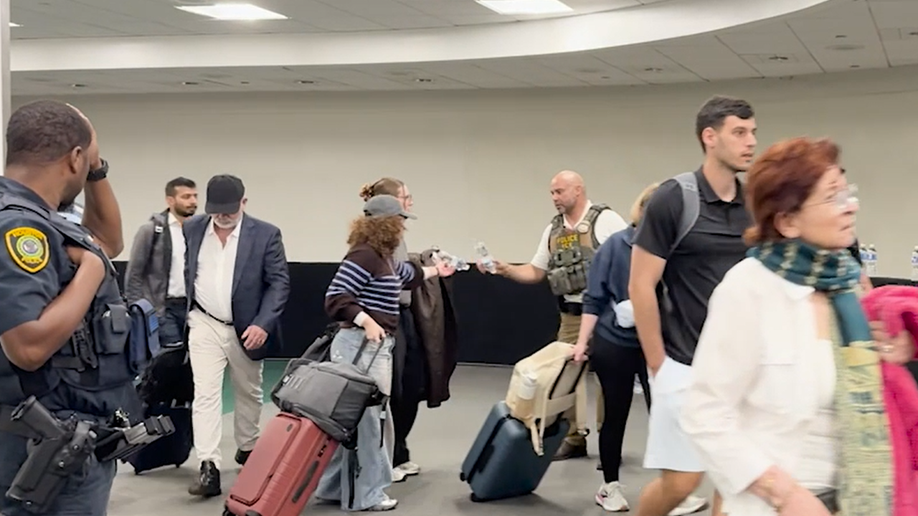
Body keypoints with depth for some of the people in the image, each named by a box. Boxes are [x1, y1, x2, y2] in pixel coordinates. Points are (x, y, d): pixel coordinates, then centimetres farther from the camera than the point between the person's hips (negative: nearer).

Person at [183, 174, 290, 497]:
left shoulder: (266, 234, -10)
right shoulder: (192, 229, 0)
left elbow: (280, 283, -10)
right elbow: (188, 274, 11)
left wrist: (263, 324, -20)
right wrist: (184, 313, 10)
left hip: (247, 328, -1)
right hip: (205, 325, 1)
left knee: (248, 394, 15)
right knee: (205, 394, -9)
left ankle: (247, 451, 35)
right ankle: (209, 468, -12)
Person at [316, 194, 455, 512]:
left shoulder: (383, 258, 16)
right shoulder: (364, 256, -14)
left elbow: (405, 274, 39)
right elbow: (335, 298, -21)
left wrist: (435, 271, 55)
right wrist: (366, 321, -31)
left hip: (376, 345, 10)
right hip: (361, 345, -10)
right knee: (363, 418, -3)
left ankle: (334, 488, 22)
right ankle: (363, 495, 5)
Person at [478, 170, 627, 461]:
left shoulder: (605, 220, -8)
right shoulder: (553, 230, 12)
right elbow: (535, 272, 16)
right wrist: (505, 270, 1)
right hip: (571, 316, 7)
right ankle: (574, 437, 22)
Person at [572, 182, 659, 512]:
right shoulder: (616, 245, -8)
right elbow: (594, 298, -3)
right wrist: (583, 341, -5)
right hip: (614, 344, 0)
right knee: (615, 416, 11)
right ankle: (610, 486, 25)